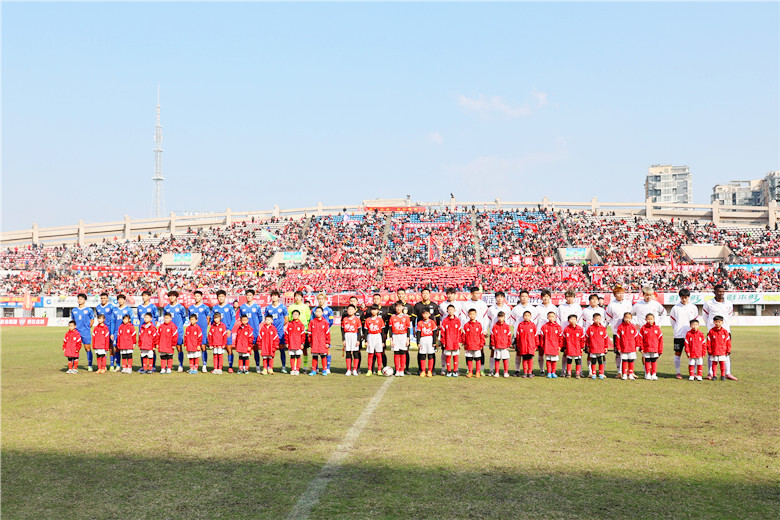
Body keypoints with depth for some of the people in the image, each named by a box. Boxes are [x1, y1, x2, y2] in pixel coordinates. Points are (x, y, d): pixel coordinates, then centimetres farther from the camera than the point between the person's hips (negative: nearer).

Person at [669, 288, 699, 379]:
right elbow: (672, 320, 9)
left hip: (690, 335, 1)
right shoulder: (675, 307, -1)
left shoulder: (693, 307, 5)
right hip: (678, 335, -1)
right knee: (677, 354, 2)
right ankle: (678, 372, 12)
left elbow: (695, 320, 15)